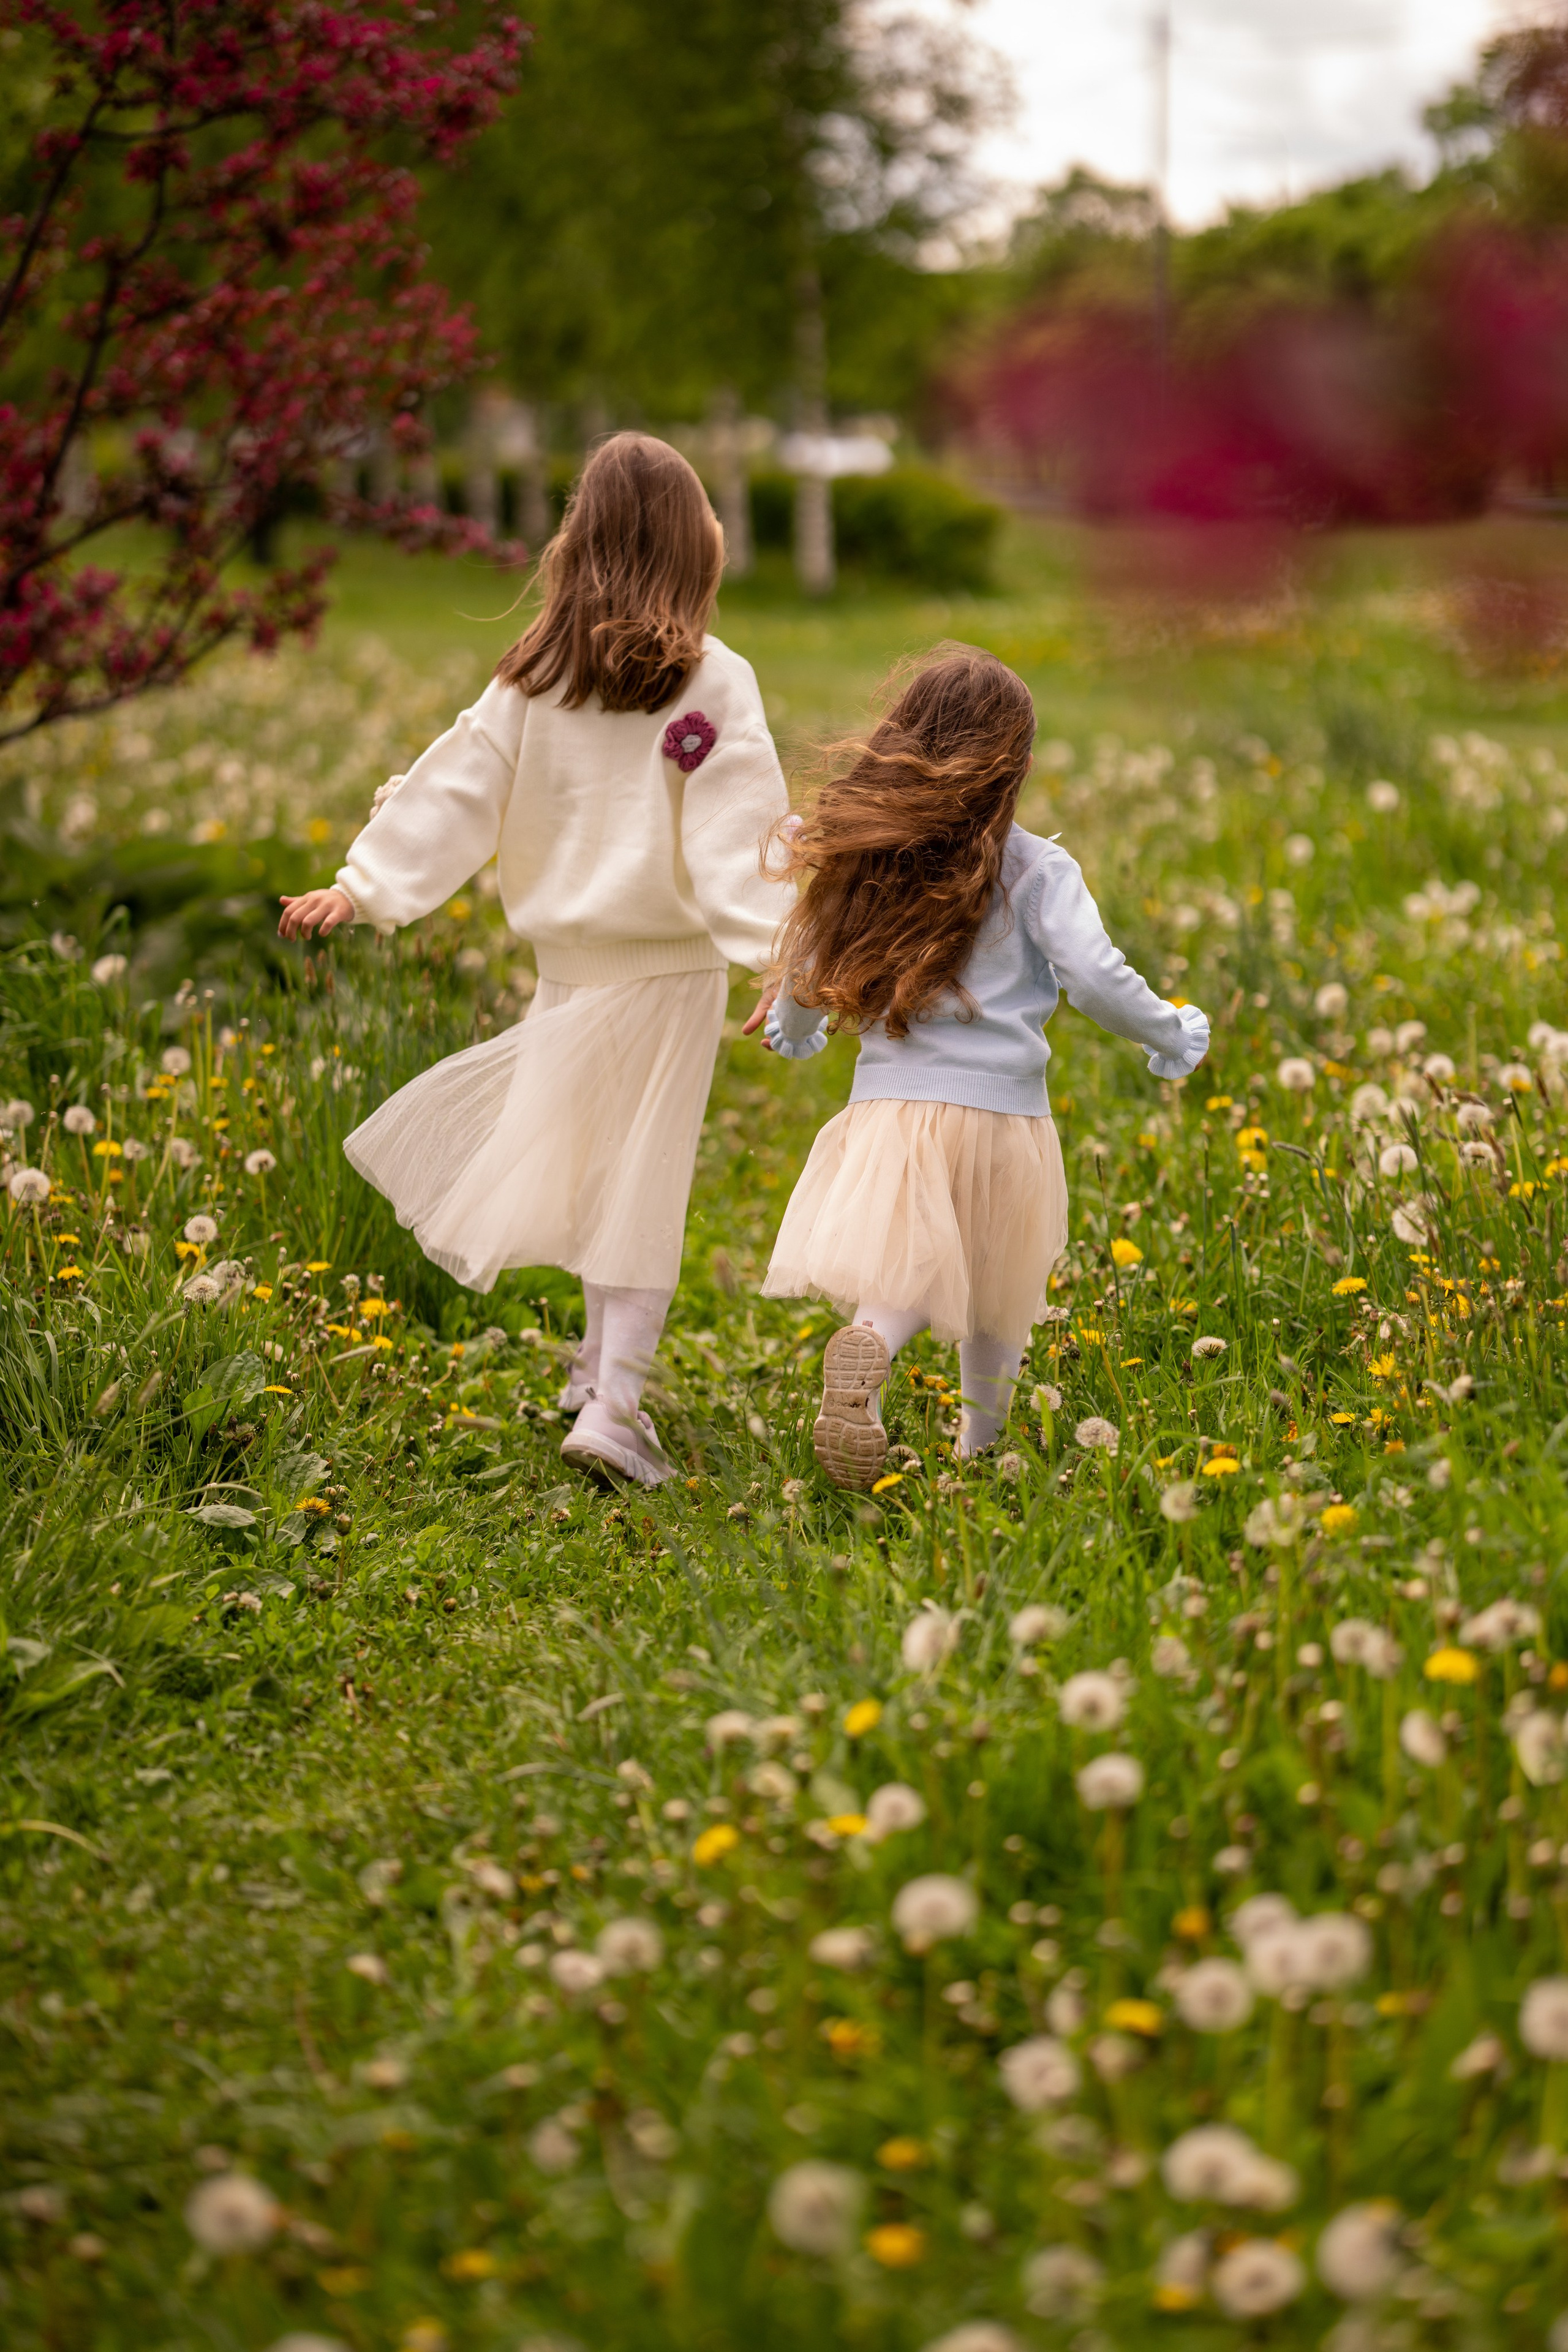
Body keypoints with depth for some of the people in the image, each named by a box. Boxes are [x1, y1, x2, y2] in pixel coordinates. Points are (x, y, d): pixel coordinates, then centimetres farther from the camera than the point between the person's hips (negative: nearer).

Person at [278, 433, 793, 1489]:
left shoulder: (536, 676, 2)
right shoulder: (712, 682, -10)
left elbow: (460, 787, 2)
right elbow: (737, 833, -19)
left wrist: (364, 884, 4)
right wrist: (779, 945, -25)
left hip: (570, 956, 4)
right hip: (669, 964, -4)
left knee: (594, 1163, 19)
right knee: (645, 1180, 1)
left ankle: (601, 1368, 30)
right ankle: (615, 1402, -2)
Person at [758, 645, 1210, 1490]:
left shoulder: (863, 856, 4)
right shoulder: (1036, 870, -5)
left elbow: (808, 978, 12)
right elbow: (1093, 976, -14)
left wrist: (790, 1031, 36)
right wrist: (1173, 1036, 5)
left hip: (892, 1103, 1)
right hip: (1002, 1108, -1)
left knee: (906, 1281, -2)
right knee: (995, 1299, 17)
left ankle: (867, 1345, -35)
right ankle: (980, 1450, 29)